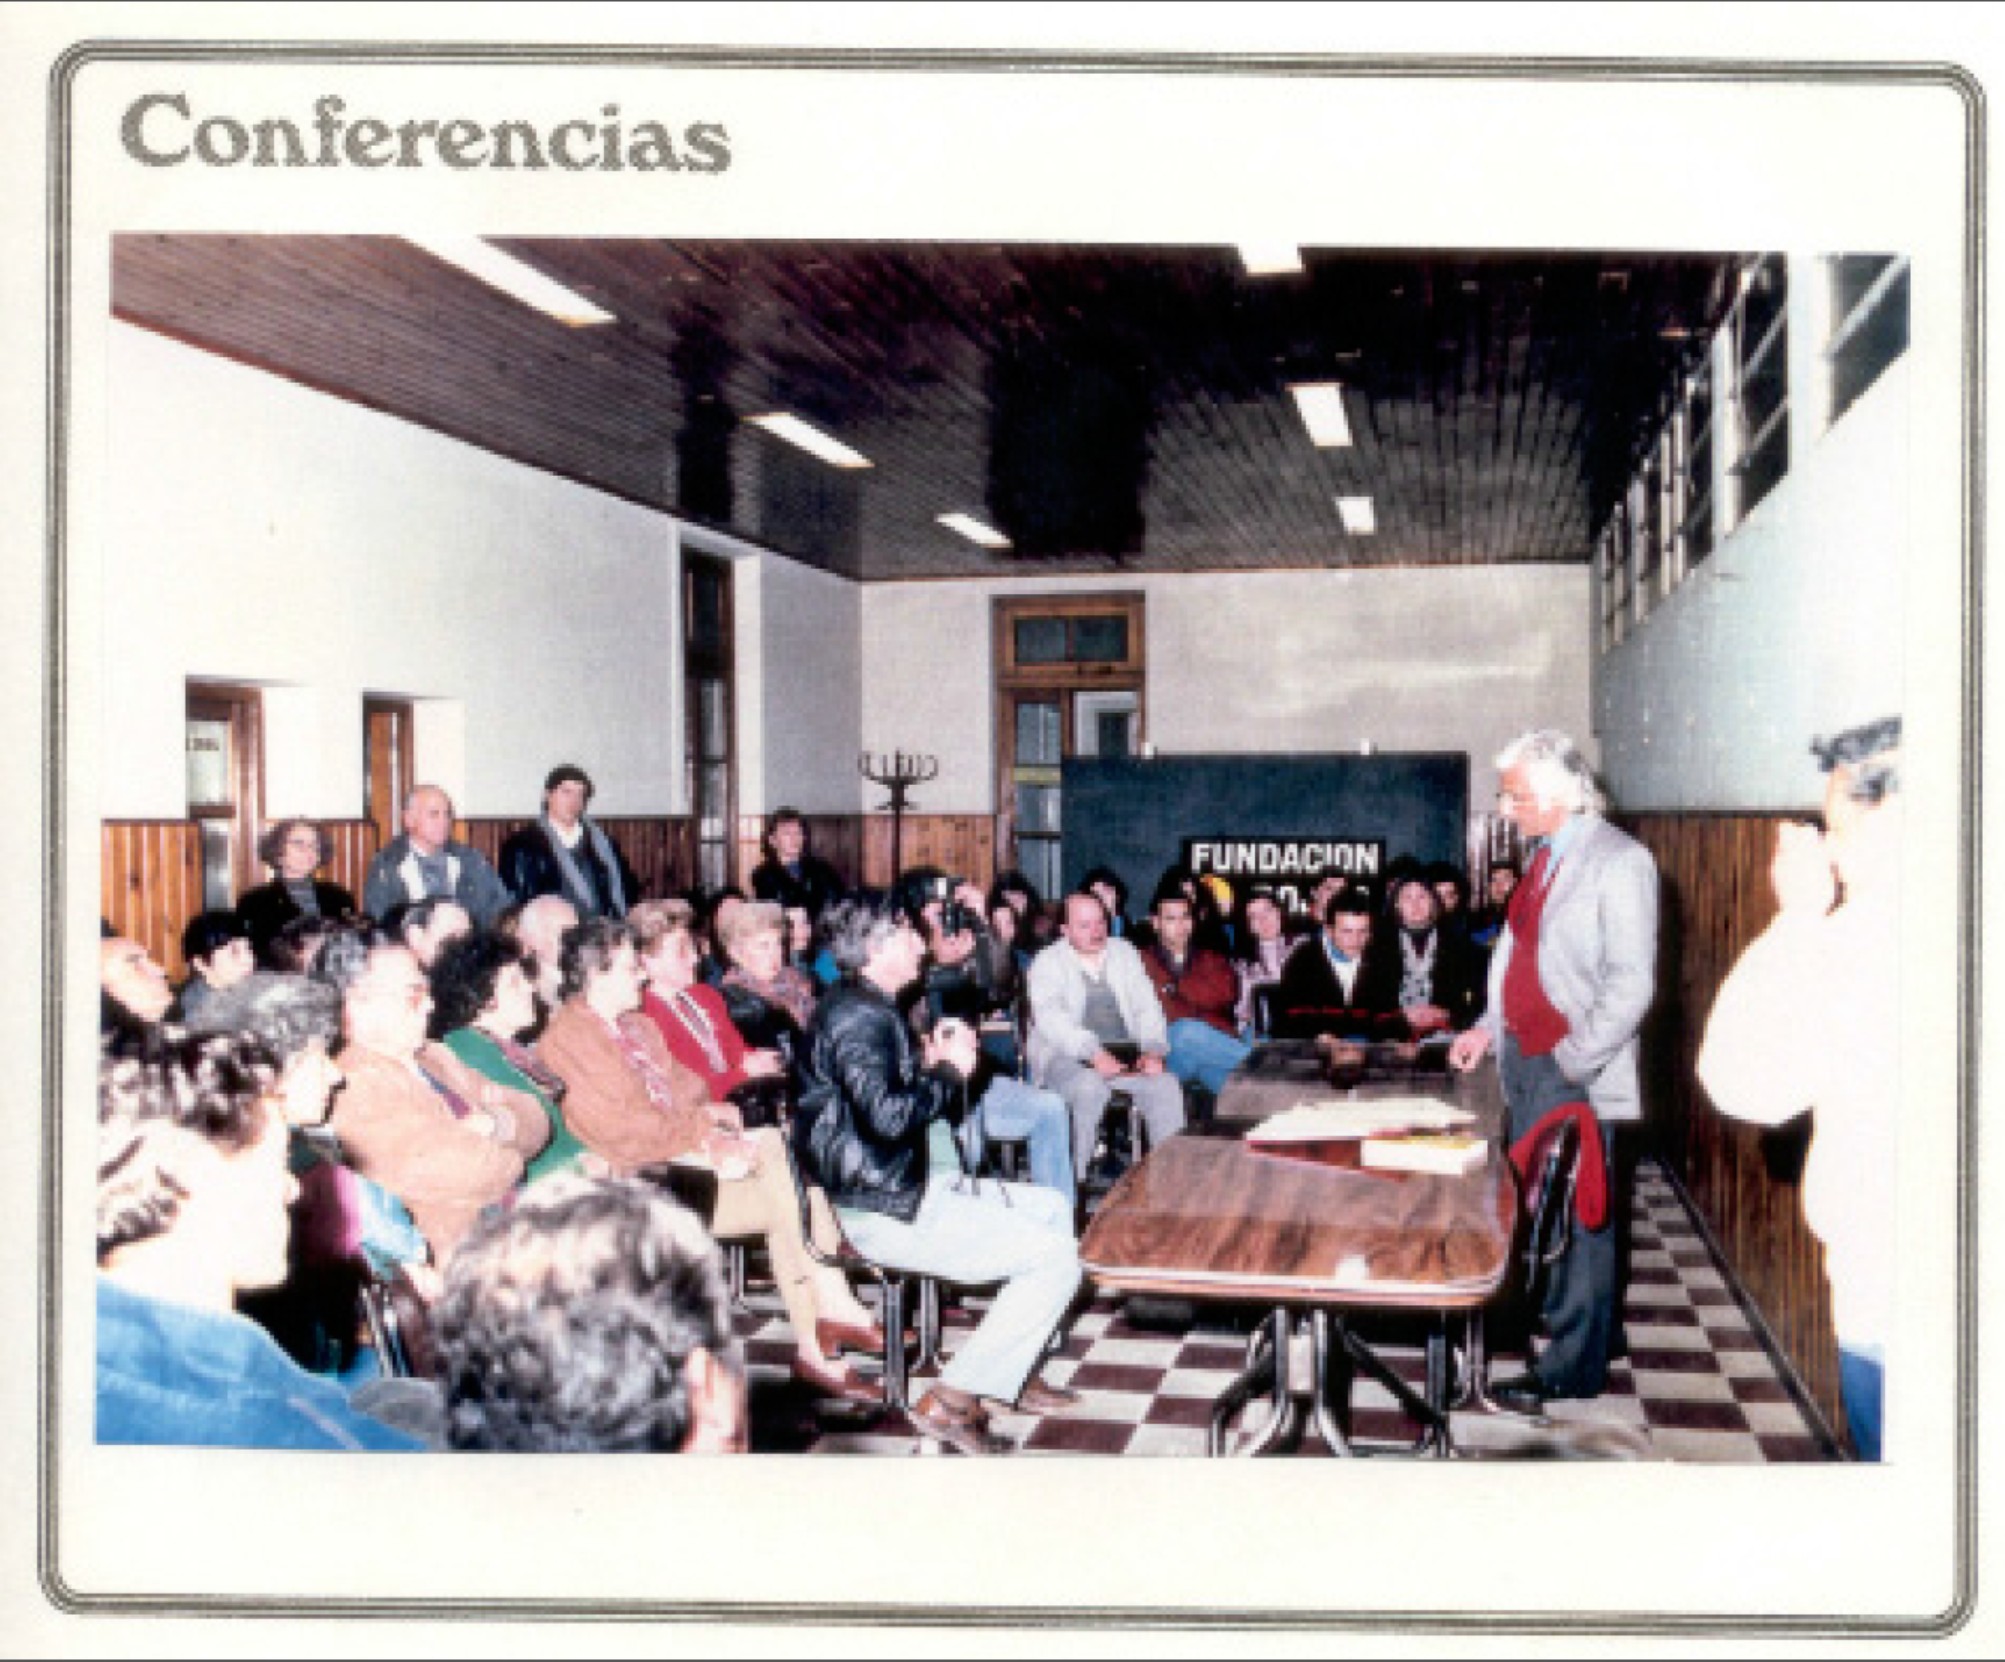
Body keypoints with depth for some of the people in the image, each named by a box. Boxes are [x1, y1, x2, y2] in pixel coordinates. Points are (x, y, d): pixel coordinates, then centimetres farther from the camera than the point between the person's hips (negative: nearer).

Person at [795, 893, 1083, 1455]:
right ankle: (952, 1402, -9)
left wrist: (931, 1064, 5)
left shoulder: (869, 1008, 15)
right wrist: (950, 1072, -15)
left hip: (910, 1184, 11)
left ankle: (1012, 1373, 24)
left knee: (1054, 1210, 21)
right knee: (1056, 1257, -15)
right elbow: (887, 1115, -30)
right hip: (884, 1212, -11)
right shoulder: (858, 1016, -18)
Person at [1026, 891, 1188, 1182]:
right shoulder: (1048, 962, 2)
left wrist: (1153, 1050, -8)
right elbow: (1049, 1018, -14)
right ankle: (1073, 1179, -26)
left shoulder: (1124, 953, 17)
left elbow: (1147, 1006, 12)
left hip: (1127, 1056, 4)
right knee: (1090, 1088, -35)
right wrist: (1093, 1052, -28)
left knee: (1166, 1085, -22)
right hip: (1065, 1057, -4)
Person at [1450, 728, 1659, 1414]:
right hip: (1523, 1061, 8)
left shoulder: (1619, 861, -13)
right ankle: (1538, 1325, 32)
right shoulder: (1544, 857, 12)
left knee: (1579, 1217, 0)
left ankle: (1573, 1368, 10)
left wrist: (1570, 1061, -19)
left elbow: (1630, 985, -17)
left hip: (1574, 1075, -8)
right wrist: (1489, 1026, 11)